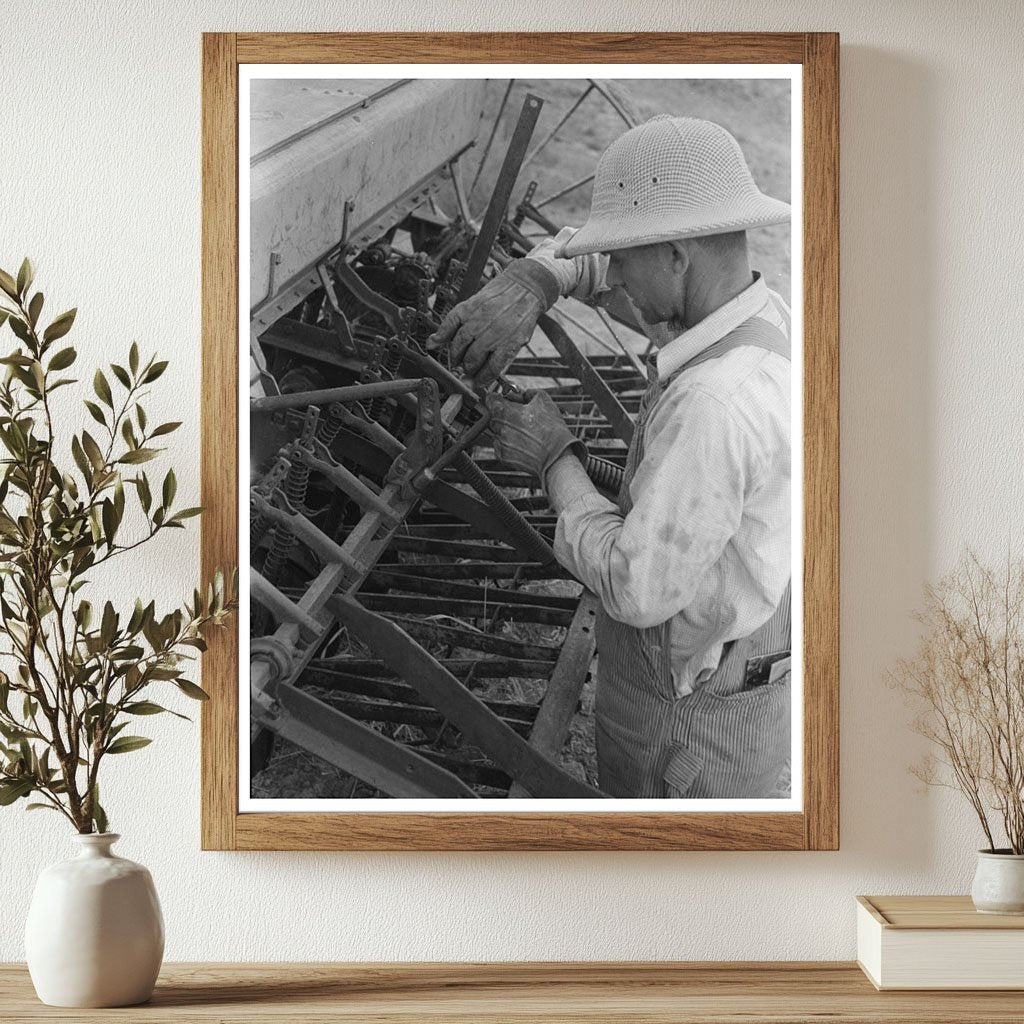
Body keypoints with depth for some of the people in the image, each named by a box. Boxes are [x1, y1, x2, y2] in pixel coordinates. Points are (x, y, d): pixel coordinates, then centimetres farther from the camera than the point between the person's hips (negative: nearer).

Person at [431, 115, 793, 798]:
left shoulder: (716, 408, -37)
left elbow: (637, 588, -31)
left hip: (694, 719, -8)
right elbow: (590, 254, 8)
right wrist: (533, 280, -14)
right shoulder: (760, 311, -6)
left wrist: (554, 459, -19)